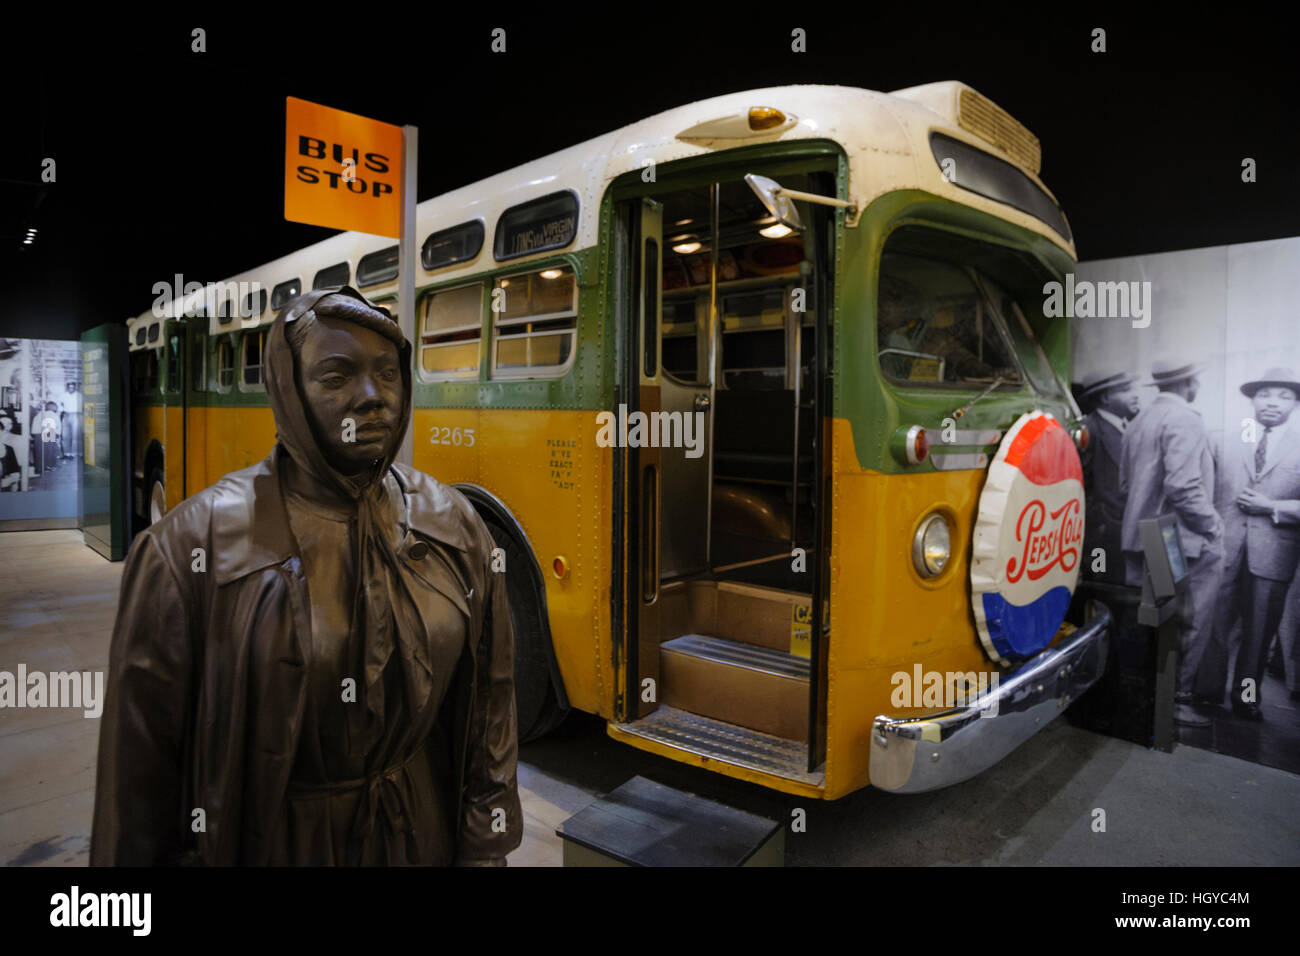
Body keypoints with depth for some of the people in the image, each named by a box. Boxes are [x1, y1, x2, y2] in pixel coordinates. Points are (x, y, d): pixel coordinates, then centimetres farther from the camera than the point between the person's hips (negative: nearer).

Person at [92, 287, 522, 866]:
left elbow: (487, 704, -4)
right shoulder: (197, 546, -18)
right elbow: (142, 747, -12)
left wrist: (486, 849, -1)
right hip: (271, 840, -3)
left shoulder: (452, 526, -7)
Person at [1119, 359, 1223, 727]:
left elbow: (1126, 482, 19)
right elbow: (1183, 485, -23)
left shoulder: (1139, 421, 13)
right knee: (1190, 625, 2)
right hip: (1181, 543, -9)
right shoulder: (1185, 419, -13)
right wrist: (1213, 525, -11)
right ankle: (1177, 699, 8)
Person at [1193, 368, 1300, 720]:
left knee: (1259, 631, 9)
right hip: (1225, 547, 0)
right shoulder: (1229, 441, 9)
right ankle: (1208, 691, 15)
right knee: (1215, 624, 3)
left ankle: (1246, 697, 22)